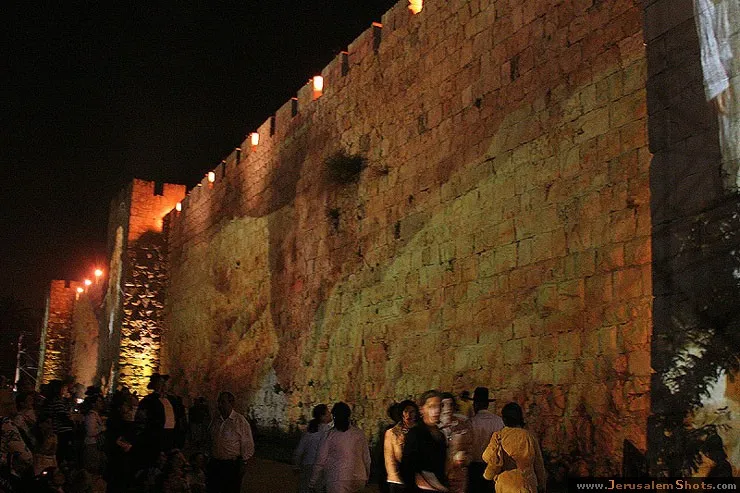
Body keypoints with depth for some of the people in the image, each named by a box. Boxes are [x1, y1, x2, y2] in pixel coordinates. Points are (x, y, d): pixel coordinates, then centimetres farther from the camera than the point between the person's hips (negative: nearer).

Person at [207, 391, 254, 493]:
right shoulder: (215, 419, 6)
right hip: (214, 464, 5)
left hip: (232, 465, -5)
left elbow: (247, 444, -6)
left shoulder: (240, 421, -9)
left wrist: (243, 462, -6)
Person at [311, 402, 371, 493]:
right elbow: (366, 457, 9)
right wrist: (367, 476, 23)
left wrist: (314, 481, 8)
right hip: (359, 480, 3)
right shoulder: (359, 433, 4)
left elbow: (321, 460, -2)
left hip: (337, 479, -3)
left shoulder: (330, 435, -4)